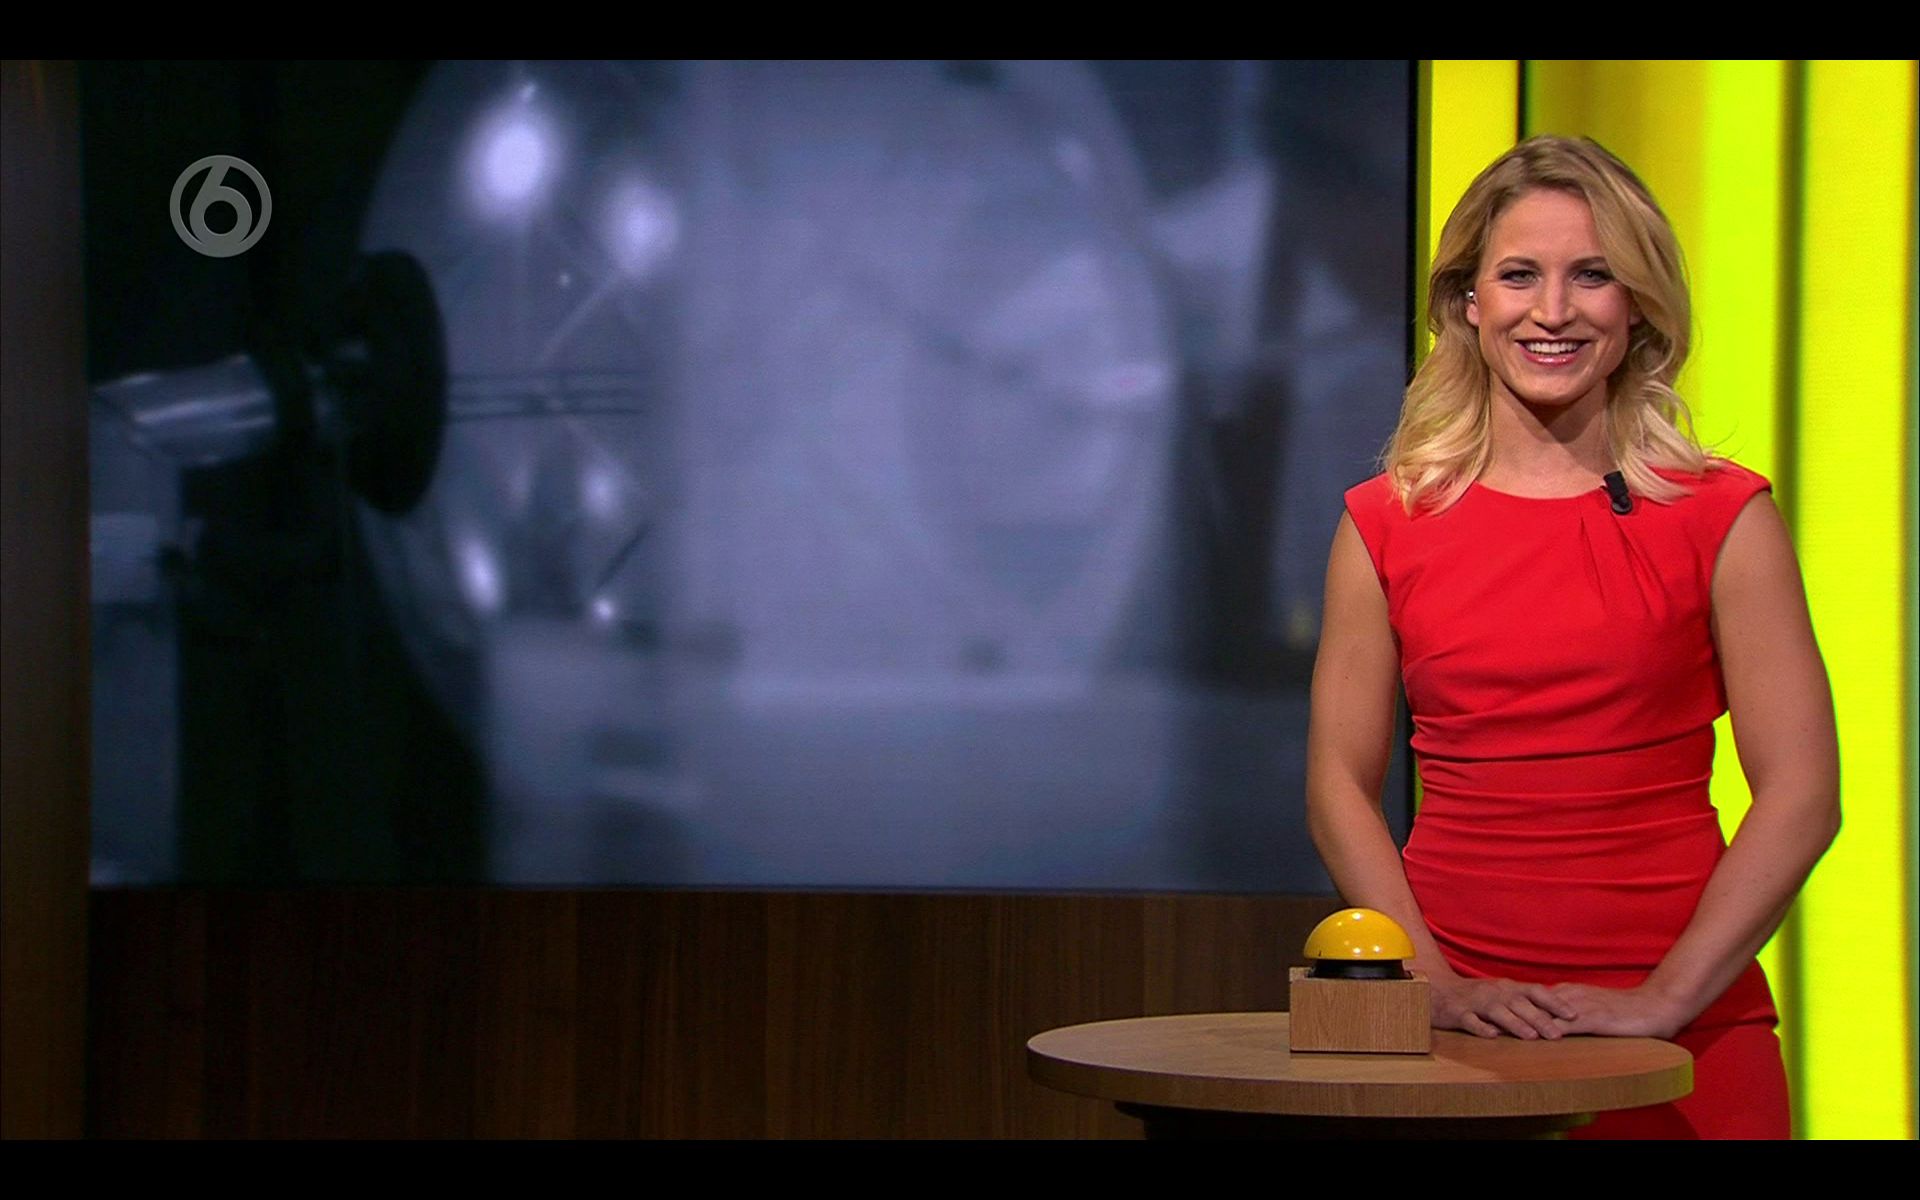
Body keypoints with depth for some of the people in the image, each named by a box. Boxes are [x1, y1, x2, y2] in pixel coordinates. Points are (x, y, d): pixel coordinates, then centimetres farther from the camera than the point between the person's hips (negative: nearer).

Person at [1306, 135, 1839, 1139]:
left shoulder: (1721, 519, -2)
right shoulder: (1387, 523, 3)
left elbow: (1801, 795, -6)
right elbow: (1340, 784, 2)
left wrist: (1665, 997, -13)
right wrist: (1438, 984, -10)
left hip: (1678, 1030, -1)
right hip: (1455, 1034, 1)